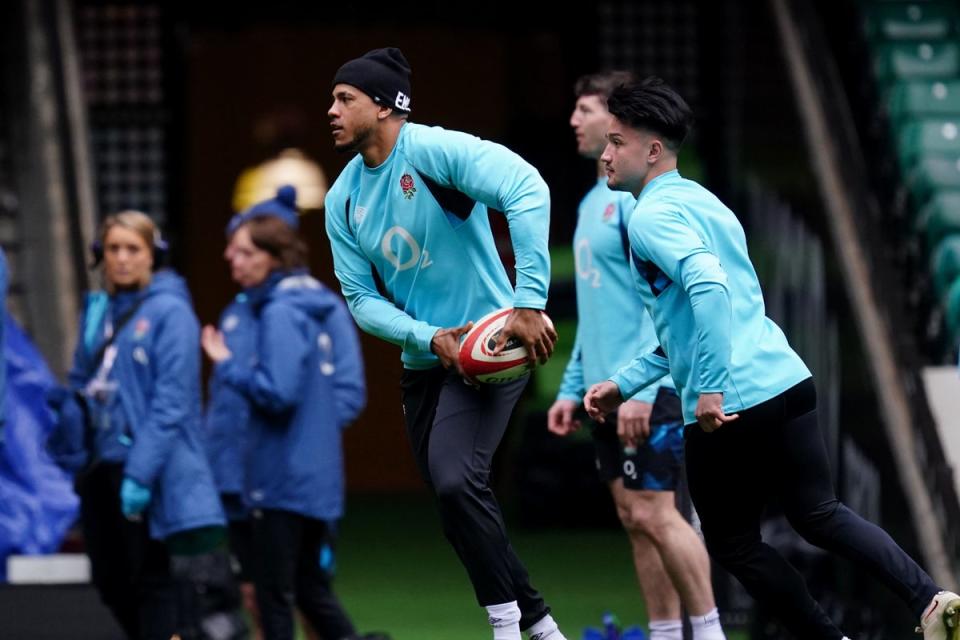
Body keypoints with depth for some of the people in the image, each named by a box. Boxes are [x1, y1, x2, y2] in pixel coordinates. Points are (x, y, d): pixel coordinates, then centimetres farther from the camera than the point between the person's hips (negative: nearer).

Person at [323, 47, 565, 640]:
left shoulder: (434, 151, -17)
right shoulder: (343, 199, 4)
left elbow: (527, 190, -31)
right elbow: (362, 299, 3)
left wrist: (529, 303, -35)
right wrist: (429, 338, -16)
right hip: (423, 361, 8)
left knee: (455, 480, -24)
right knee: (458, 502, 8)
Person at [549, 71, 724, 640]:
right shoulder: (594, 201, 17)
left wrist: (640, 387, -22)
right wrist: (573, 389, 20)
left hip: (648, 386, -9)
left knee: (653, 512, -11)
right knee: (635, 518, 6)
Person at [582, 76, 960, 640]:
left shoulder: (653, 215, -8)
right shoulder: (702, 202, 21)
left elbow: (708, 287, -26)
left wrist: (711, 387, -27)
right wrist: (624, 384, 28)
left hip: (727, 408, -8)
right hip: (786, 378, 8)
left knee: (735, 543, 9)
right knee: (820, 515, 10)